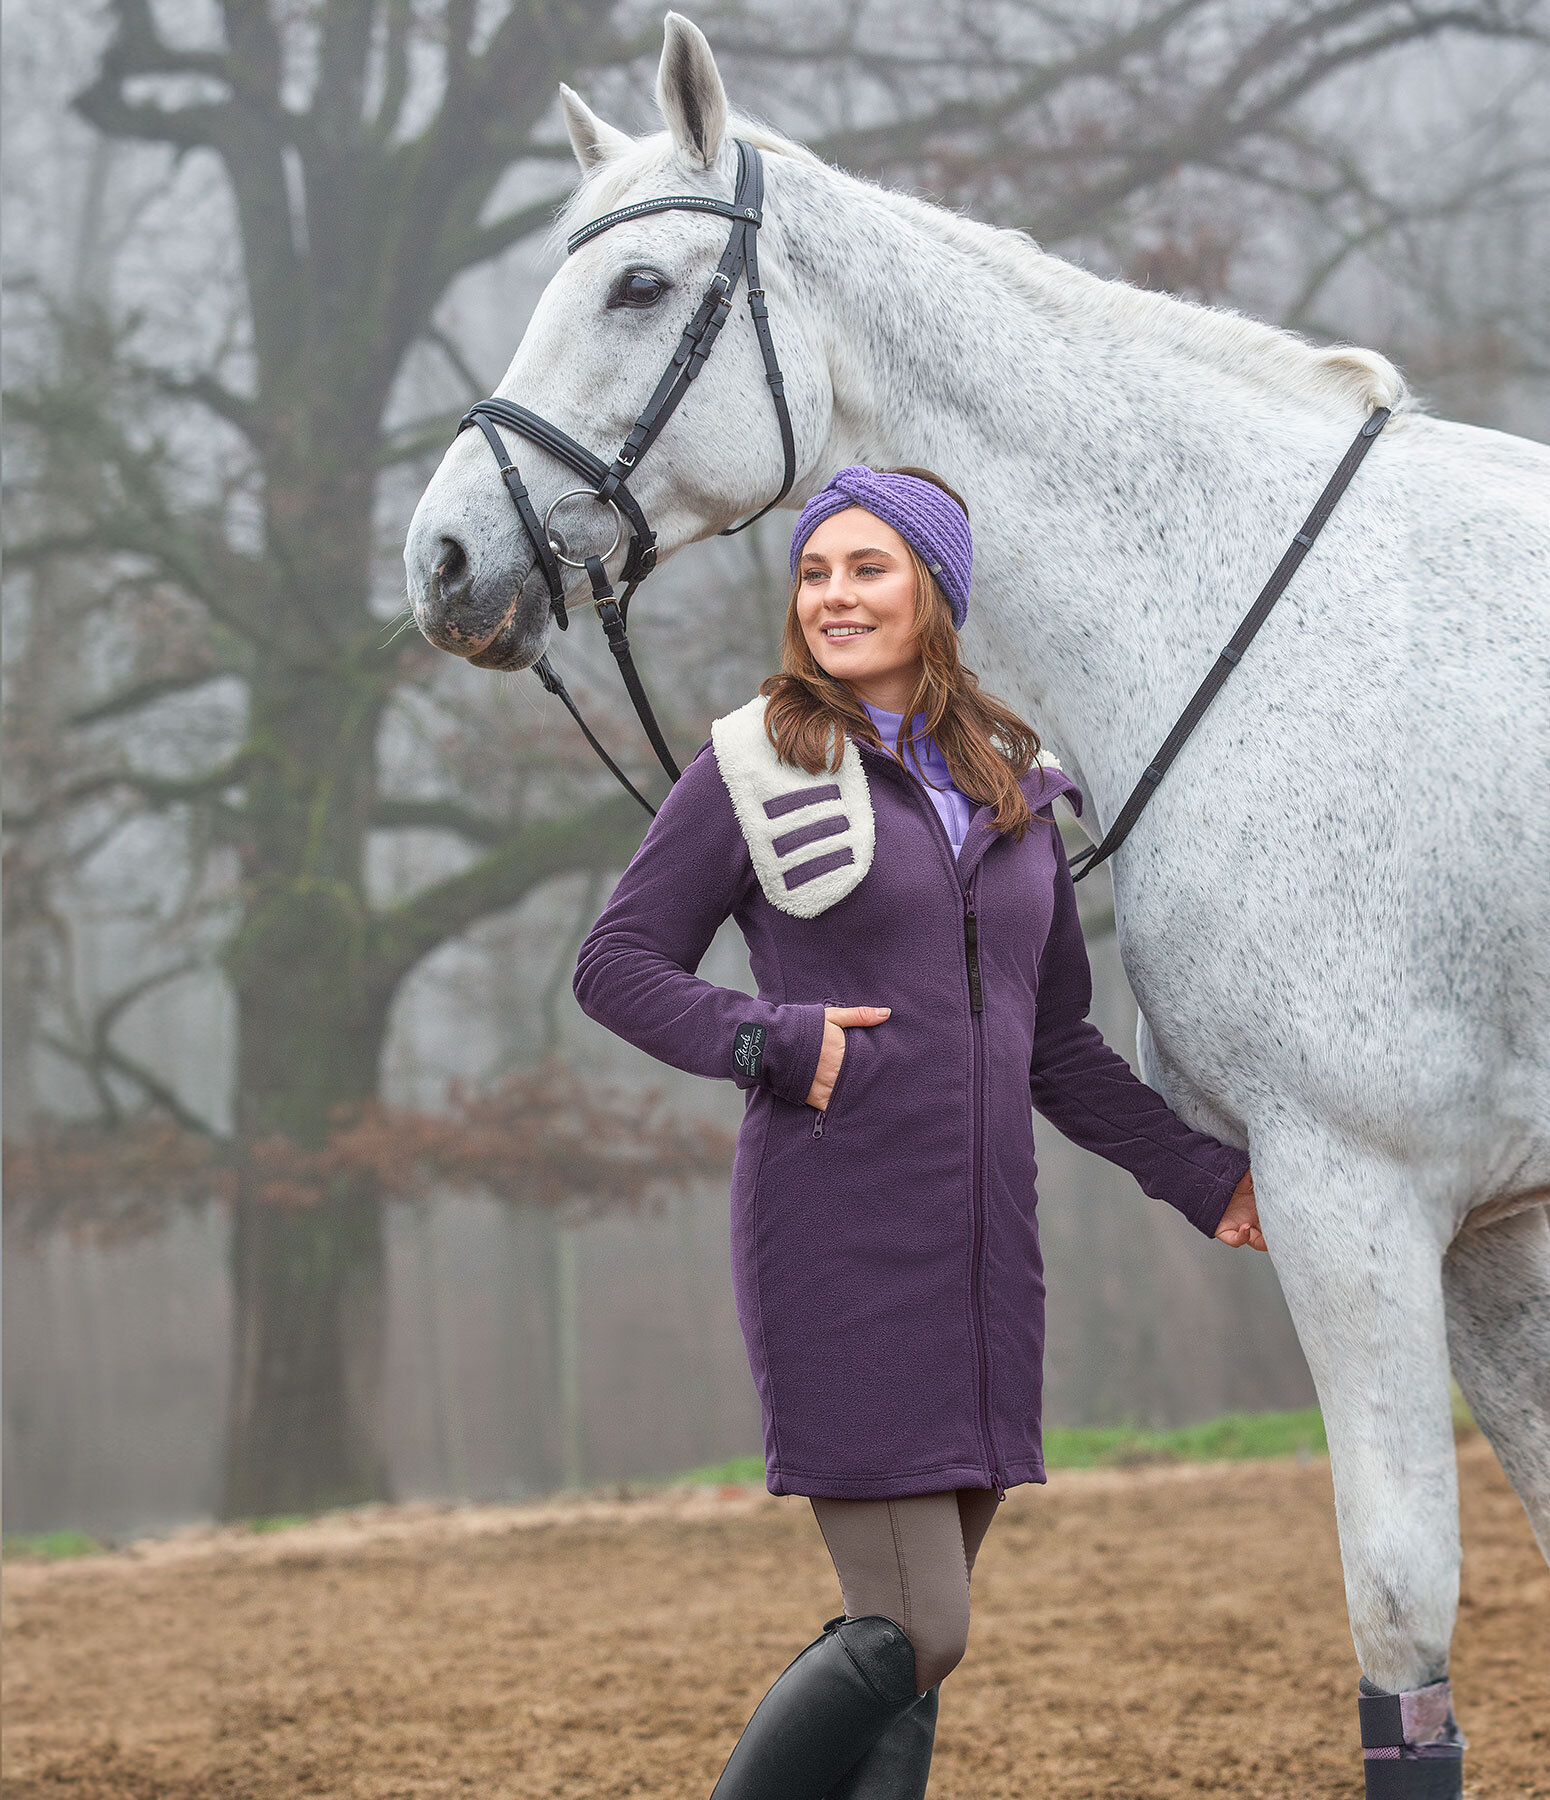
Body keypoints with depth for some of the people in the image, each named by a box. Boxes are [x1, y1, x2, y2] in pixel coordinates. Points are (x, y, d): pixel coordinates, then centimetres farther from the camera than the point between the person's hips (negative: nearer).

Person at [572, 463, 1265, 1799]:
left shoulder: (1015, 787, 13)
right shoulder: (756, 768, -2)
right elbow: (617, 964, 0)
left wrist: (1207, 1179, 13)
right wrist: (774, 1041, -15)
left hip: (984, 1240, 6)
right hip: (837, 1238, -6)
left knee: (914, 1646, 8)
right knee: (914, 1629, -11)